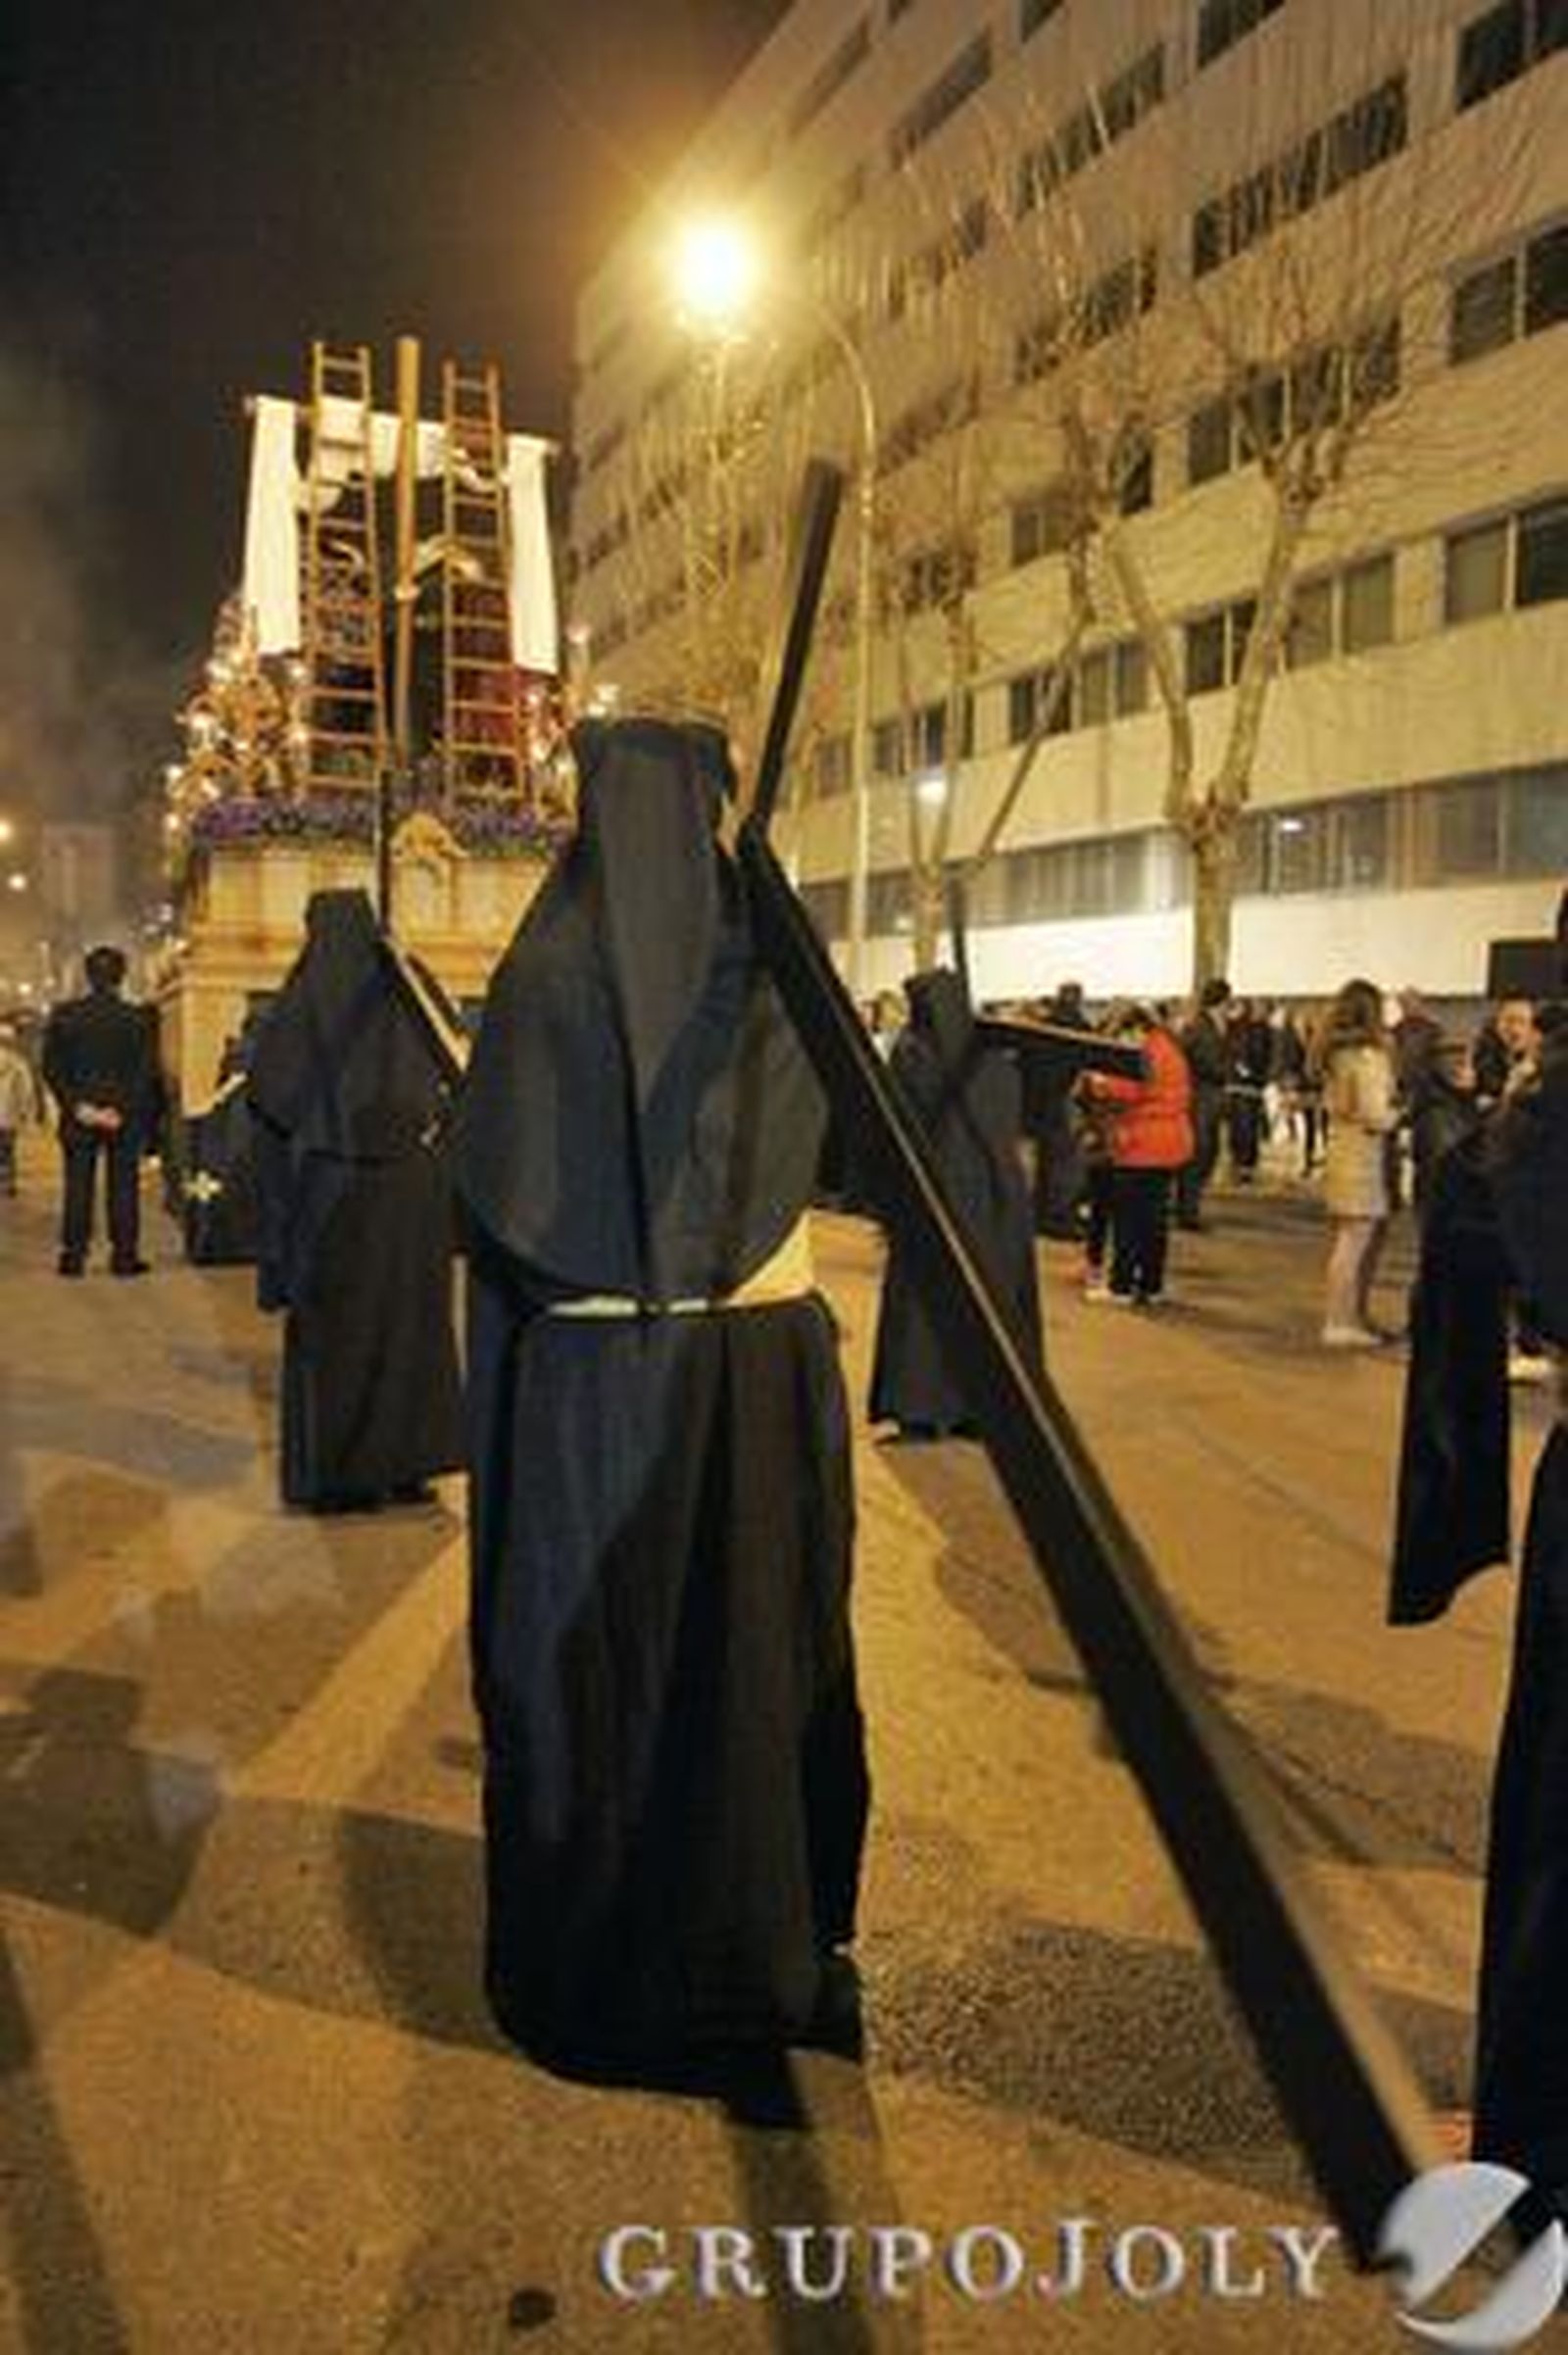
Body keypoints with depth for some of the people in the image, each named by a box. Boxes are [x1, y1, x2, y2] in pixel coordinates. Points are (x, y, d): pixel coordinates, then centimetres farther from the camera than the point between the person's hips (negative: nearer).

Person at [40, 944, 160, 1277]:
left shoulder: (64, 1015, 0)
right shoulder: (138, 1019, -5)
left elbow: (52, 1069, -2)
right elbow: (146, 1073, -8)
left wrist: (77, 1106, -3)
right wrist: (122, 1110, -7)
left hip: (78, 1117, 2)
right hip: (126, 1119, -1)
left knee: (78, 1186, 8)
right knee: (122, 1185, 4)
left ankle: (73, 1255, 9)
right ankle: (124, 1256, 5)